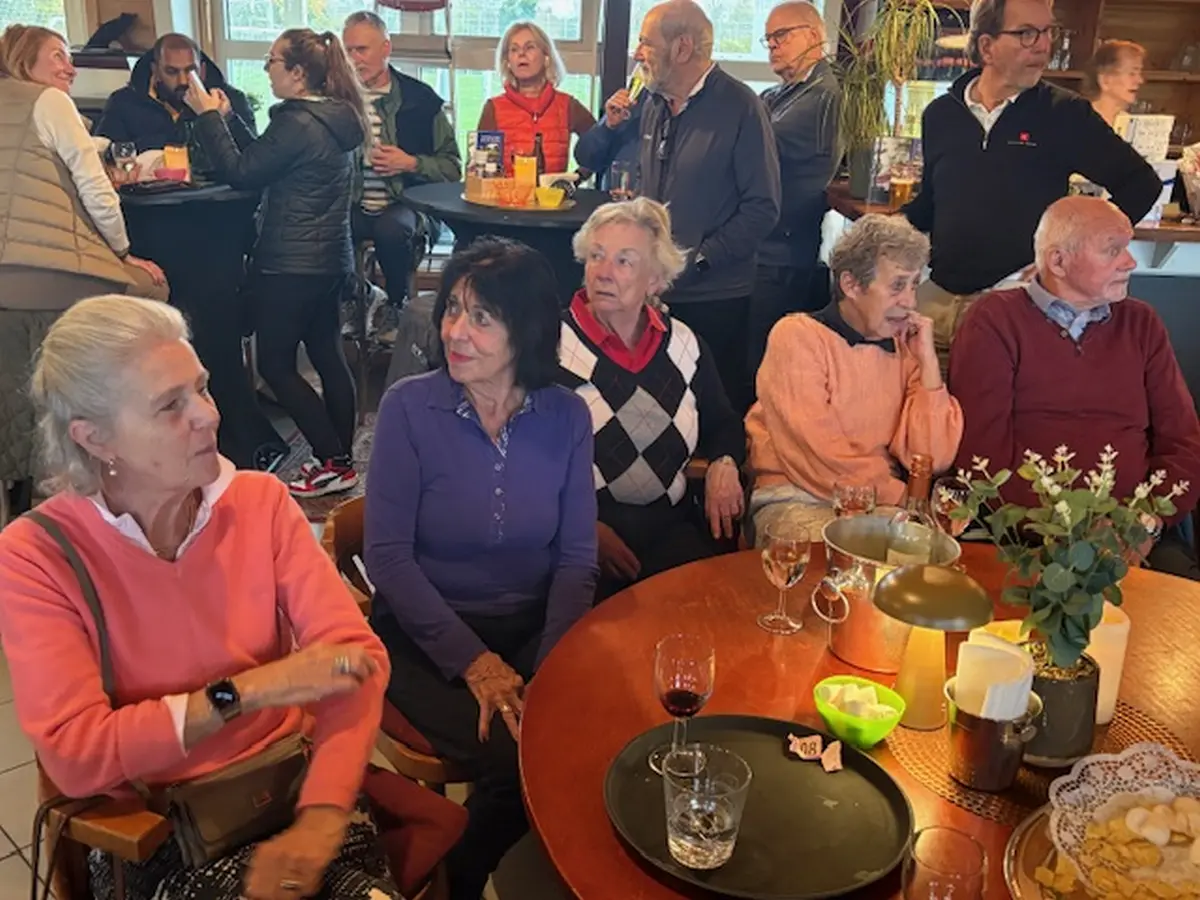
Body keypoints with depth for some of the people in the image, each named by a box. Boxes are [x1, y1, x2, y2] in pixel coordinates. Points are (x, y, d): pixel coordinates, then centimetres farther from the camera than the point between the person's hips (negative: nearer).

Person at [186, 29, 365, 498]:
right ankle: (340, 459, 20)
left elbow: (240, 172, -14)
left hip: (292, 264, -9)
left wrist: (209, 116, -5)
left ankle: (334, 463, 1)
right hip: (330, 259, 9)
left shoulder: (297, 123, -19)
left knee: (275, 363, 1)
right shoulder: (337, 117, 9)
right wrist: (227, 118, 15)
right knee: (328, 357, 13)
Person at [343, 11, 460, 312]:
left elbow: (452, 168, 5)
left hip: (402, 204, -1)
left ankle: (398, 309, -10)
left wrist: (411, 163, -11)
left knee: (390, 230, -36)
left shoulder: (421, 100, 4)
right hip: (350, 207, 2)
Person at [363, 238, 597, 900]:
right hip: (427, 634, -2)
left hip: (531, 629, 3)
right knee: (512, 759, -23)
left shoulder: (565, 416, -2)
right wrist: (474, 662, -17)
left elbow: (576, 558, -2)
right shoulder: (408, 407, -9)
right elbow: (388, 556, -12)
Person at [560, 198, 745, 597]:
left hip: (672, 523, 4)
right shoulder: (553, 346, -4)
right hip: (579, 531, -4)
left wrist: (724, 464, 0)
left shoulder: (683, 345, 10)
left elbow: (723, 424, 23)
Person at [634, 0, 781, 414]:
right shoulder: (655, 105, 10)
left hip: (715, 295, -6)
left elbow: (762, 206, -15)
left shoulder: (739, 107, -12)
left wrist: (699, 260, -17)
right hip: (656, 288, 6)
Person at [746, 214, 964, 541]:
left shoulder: (904, 347, 8)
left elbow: (932, 459, -1)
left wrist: (928, 361, -4)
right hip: (798, 499, -5)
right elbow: (823, 459, -15)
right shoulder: (797, 336, -7)